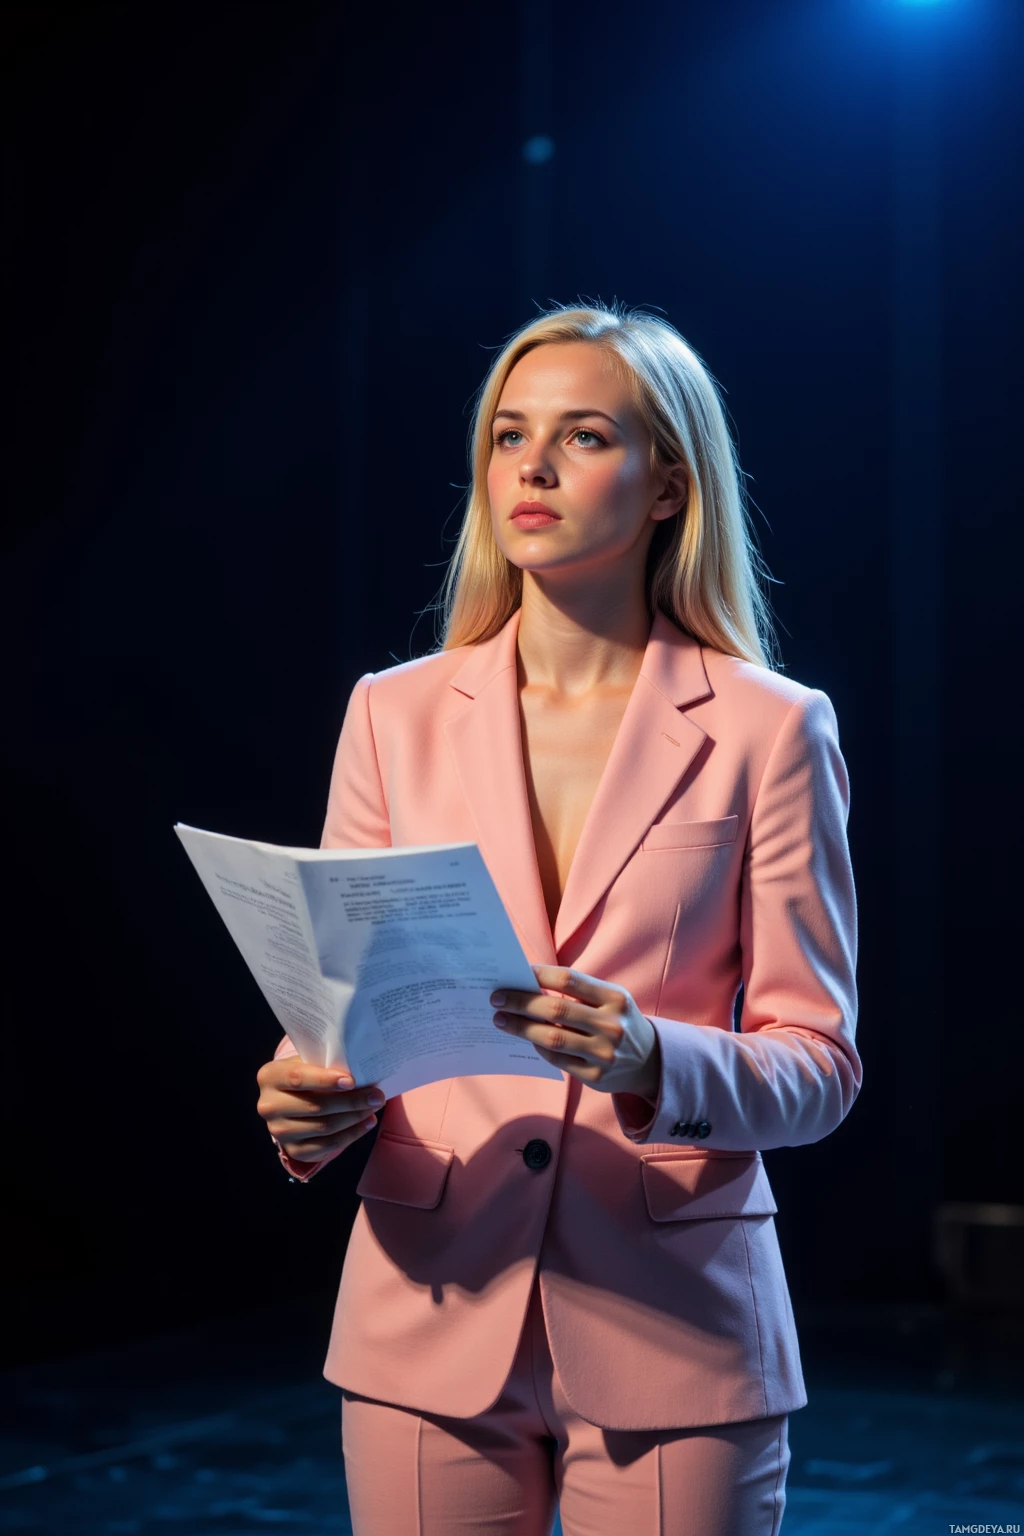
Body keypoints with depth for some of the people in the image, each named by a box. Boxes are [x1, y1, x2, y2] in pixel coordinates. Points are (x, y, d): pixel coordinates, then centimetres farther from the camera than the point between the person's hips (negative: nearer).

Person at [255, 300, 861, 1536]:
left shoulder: (768, 730, -2)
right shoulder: (395, 714, 6)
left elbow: (818, 1064, -3)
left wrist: (654, 1061, -22)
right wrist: (309, 1103, -13)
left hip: (673, 1328, -2)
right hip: (433, 1313, 2)